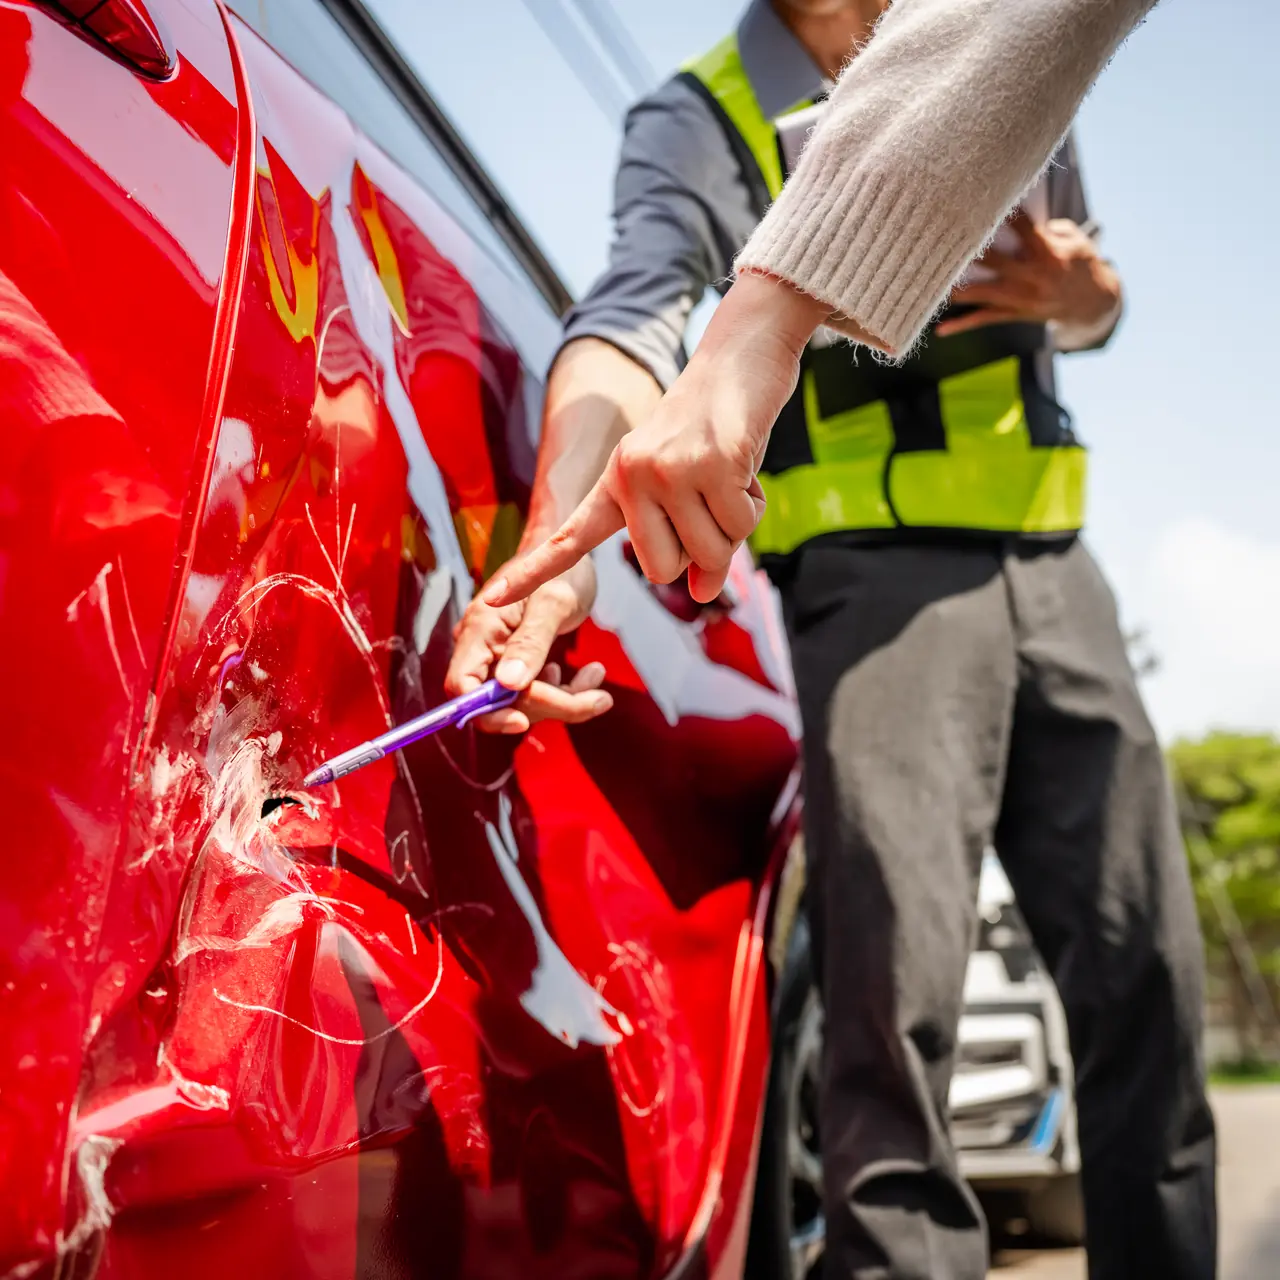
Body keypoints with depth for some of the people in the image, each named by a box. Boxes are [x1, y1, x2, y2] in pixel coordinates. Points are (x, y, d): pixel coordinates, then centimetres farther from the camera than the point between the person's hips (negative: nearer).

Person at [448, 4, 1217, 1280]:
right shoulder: (698, 117, 3)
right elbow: (630, 312, -17)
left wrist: (1077, 287, 1)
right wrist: (555, 544, -37)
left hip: (1050, 563, 5)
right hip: (875, 572, -4)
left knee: (1146, 977, 3)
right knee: (896, 988, -16)